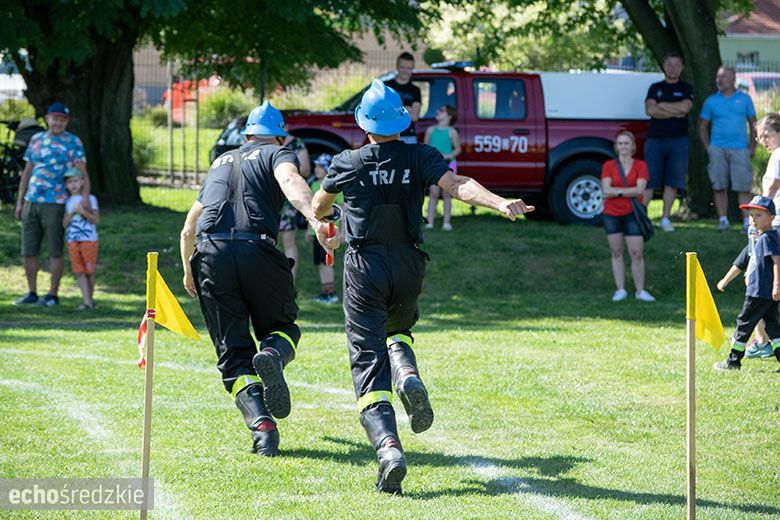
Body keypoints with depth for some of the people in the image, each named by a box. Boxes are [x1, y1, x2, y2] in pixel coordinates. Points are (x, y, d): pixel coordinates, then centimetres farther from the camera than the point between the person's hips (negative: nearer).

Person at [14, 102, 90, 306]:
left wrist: (85, 196, -28)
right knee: (29, 251, 7)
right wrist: (20, 202, 12)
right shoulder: (36, 140, 13)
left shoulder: (73, 142, -2)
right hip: (31, 203, 5)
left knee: (55, 251, -1)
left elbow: (82, 172, -12)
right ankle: (32, 293, 16)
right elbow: (26, 173, 17)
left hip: (54, 205, -5)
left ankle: (53, 295, 5)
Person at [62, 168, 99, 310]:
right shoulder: (67, 202, 7)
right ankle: (86, 301, -3)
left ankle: (90, 297, 18)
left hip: (89, 240, -2)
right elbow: (64, 223, 1)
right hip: (72, 241, 2)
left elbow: (96, 219, -7)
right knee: (79, 271, -2)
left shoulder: (90, 199, -1)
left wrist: (83, 211, -18)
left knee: (89, 270, 1)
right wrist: (72, 212, -14)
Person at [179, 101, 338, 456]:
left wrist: (188, 274, 54)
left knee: (233, 353, 5)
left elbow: (188, 231, 37)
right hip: (256, 251, -3)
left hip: (210, 254, 3)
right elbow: (290, 180, -10)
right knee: (282, 328, 17)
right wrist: (315, 222, -26)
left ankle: (261, 424, -18)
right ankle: (272, 356, -19)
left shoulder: (220, 163, 32)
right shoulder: (278, 154, 17)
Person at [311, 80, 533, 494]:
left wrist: (321, 219, 42)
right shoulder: (419, 158, -2)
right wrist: (499, 203, -29)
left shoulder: (347, 164, -1)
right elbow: (456, 185, -21)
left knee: (368, 360, -5)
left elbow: (318, 206, 19)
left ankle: (388, 447, -25)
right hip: (409, 265, 2)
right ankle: (409, 378, -5)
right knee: (396, 331, 31)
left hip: (365, 269, -2)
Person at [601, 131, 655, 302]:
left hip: (632, 214, -1)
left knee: (637, 253, -5)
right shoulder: (609, 166, 3)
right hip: (611, 214, 1)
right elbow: (606, 190, -9)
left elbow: (640, 190, -11)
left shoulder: (640, 166, 1)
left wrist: (617, 191, -13)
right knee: (616, 253, 3)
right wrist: (629, 191, -13)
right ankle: (620, 290, 7)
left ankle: (640, 291, 0)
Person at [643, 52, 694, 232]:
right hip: (655, 138, 0)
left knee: (672, 181, -1)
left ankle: (665, 218, 5)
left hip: (678, 140, 0)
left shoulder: (686, 89, 11)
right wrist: (674, 113, -7)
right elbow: (650, 110, -4)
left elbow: (684, 107, -9)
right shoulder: (655, 88, 12)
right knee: (649, 181, -5)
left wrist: (661, 106, -2)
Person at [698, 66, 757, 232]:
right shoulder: (711, 101, 10)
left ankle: (748, 221, -7)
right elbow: (703, 126, 13)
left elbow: (752, 123, 13)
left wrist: (752, 146, 4)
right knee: (719, 186, -1)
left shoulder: (744, 99, 10)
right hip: (718, 148, 1)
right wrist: (708, 147, 2)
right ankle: (723, 220, 6)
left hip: (740, 149, -1)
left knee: (743, 187, -8)